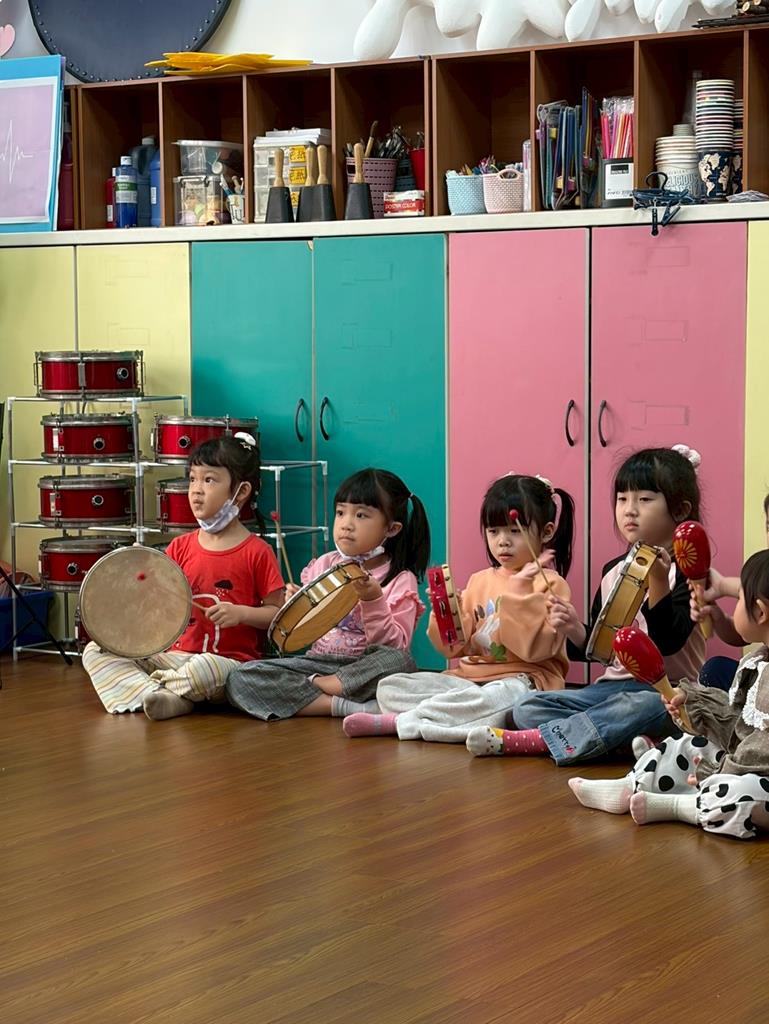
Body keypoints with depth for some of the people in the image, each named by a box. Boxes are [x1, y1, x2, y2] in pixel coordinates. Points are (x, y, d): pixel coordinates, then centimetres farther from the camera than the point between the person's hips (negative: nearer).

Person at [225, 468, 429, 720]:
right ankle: (342, 705, -26)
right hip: (317, 661, 3)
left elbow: (396, 646, -10)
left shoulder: (401, 581, 0)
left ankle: (310, 686, -19)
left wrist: (373, 602, -20)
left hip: (363, 669, -3)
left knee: (400, 661, -37)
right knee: (239, 678, -20)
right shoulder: (324, 566, 10)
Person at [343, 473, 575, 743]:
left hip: (522, 678, -6)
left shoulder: (550, 584, -2)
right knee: (390, 686, -8)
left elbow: (536, 648, -16)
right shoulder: (480, 581, 16)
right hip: (469, 676, 6)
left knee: (502, 696, -42)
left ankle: (400, 721, -29)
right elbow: (455, 647, 13)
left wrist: (520, 589, -19)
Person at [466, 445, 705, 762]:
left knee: (644, 706, -41)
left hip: (663, 692, -6)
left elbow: (668, 642, -18)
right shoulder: (613, 571, 13)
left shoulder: (685, 571, -6)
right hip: (614, 685, 6)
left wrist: (658, 581, -29)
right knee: (528, 708, -11)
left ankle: (533, 740, -38)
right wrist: (574, 629, -7)